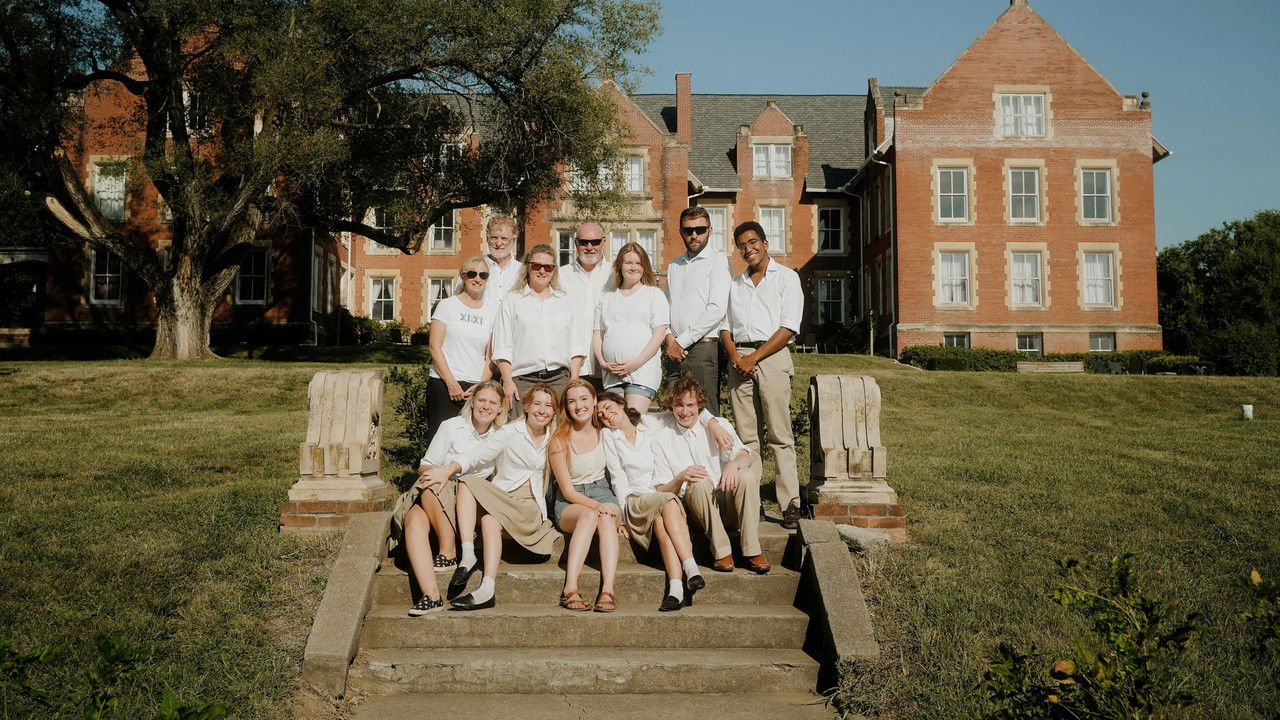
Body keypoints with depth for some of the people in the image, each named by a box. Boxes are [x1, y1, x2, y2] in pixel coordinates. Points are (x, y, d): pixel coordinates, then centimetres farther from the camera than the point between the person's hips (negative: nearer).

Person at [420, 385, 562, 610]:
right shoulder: (509, 432, 6)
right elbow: (477, 453, -7)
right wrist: (449, 469, -23)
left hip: (530, 507, -1)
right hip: (500, 496, 1)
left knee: (491, 518, -33)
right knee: (466, 483, -30)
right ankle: (467, 554, -38)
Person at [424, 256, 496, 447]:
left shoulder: (491, 310, 13)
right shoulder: (447, 305, 4)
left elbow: (491, 356, 11)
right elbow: (434, 347, -2)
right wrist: (451, 383, -10)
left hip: (477, 388, 2)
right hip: (444, 385, -2)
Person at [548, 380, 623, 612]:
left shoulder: (604, 434, 7)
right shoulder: (559, 440, -4)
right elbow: (568, 491, -7)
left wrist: (612, 507, 3)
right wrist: (595, 505, -22)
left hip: (602, 492, 3)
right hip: (569, 503, -2)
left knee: (606, 519, -34)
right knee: (589, 515, -38)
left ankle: (607, 591, -45)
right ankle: (571, 590, -45)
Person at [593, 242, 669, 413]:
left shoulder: (654, 294, 9)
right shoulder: (607, 298, 21)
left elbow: (659, 334, 0)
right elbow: (598, 334, 17)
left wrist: (635, 364, -10)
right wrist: (603, 363, -1)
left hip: (643, 369, -3)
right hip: (611, 373, 4)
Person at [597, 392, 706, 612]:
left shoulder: (650, 426, 13)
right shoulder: (607, 435, 10)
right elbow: (618, 479, 2)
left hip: (662, 494, 2)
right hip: (634, 501, -1)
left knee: (661, 521, -34)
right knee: (668, 503, -34)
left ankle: (676, 588, -47)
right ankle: (691, 570, -45)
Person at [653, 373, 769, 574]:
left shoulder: (718, 425, 7)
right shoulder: (663, 440, 5)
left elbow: (744, 455, -10)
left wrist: (734, 463, -34)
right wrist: (681, 477, -20)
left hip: (730, 505, 1)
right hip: (695, 506, -1)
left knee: (747, 474, -28)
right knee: (700, 482, -32)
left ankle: (752, 551, -25)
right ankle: (722, 553, -27)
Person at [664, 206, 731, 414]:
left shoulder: (717, 260, -1)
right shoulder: (674, 265, 20)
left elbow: (716, 310, -11)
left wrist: (681, 342, -9)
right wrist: (670, 339, -1)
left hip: (704, 348, -6)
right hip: (677, 351, 6)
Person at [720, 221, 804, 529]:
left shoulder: (786, 277, 6)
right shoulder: (735, 284, 22)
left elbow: (789, 327, -4)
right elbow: (726, 326, 17)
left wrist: (754, 357, -10)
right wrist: (735, 356, -3)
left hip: (771, 357, -4)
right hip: (740, 359, 5)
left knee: (780, 435, -8)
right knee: (746, 435, 2)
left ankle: (790, 504, -8)